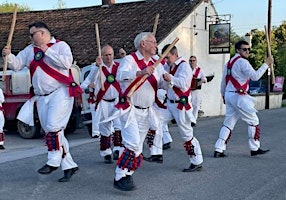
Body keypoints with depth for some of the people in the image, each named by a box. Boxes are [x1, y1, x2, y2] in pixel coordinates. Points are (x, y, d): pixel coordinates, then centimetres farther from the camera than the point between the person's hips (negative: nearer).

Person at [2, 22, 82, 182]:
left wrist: (47, 51, -14)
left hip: (60, 93, -7)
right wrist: (8, 55, -5)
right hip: (42, 98, 7)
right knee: (52, 132, 6)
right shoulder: (29, 50, 15)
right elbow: (16, 65, 14)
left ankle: (53, 162, -5)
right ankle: (69, 165, 13)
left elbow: (67, 62, -19)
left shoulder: (60, 45, -2)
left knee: (53, 128, -18)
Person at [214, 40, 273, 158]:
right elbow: (255, 76, -20)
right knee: (253, 121, 5)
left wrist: (223, 95, 27)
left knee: (228, 123, 10)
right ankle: (254, 149, 12)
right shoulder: (242, 62, -11)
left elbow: (223, 81, 19)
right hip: (238, 96, -9)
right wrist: (266, 64, -14)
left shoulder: (229, 62, 16)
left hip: (229, 95, 9)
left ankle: (218, 150, 5)